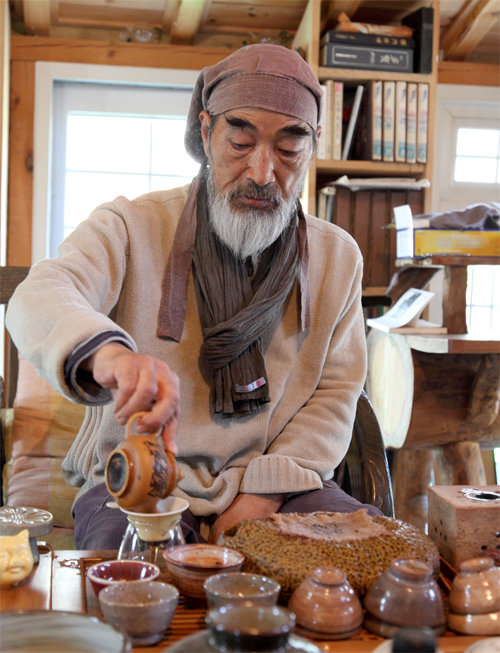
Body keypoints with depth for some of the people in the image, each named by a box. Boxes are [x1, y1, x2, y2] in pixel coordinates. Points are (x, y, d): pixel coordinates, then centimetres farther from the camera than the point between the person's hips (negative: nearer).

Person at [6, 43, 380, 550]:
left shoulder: (337, 255, 9)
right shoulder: (133, 226, -2)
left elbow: (334, 393, 7)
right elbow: (40, 299, -21)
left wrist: (267, 489, -9)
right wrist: (105, 351, -46)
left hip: (280, 489, 4)